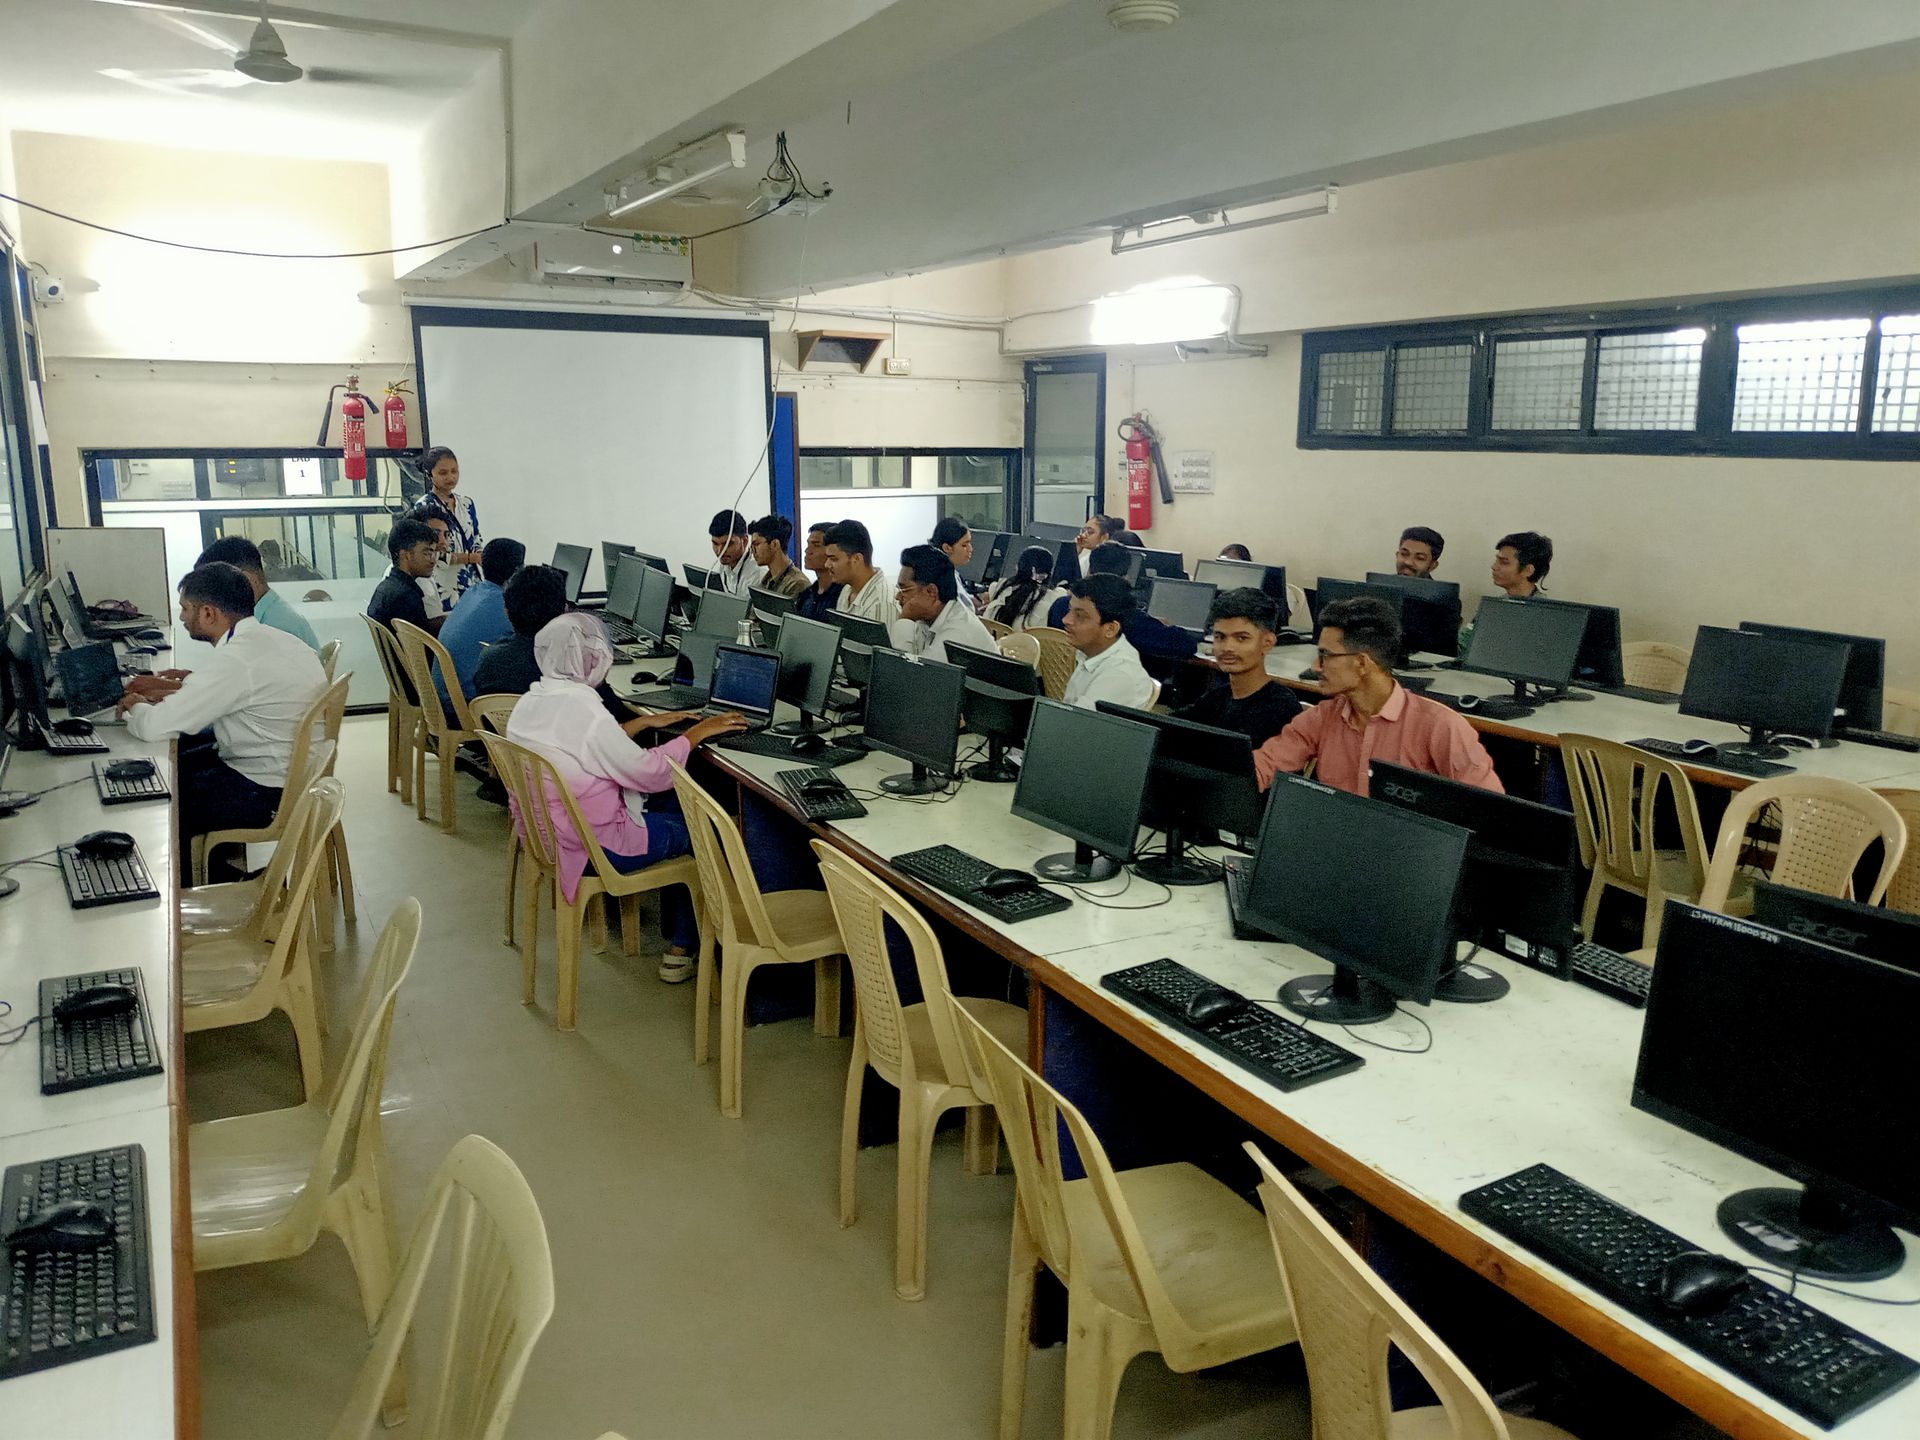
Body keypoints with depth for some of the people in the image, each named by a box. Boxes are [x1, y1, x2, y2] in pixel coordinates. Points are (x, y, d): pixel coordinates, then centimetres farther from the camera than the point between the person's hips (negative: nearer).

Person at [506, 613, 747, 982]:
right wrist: (697, 732, -10)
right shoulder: (581, 709, -28)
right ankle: (683, 948, 21)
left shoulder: (529, 702, 0)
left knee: (672, 804, 23)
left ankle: (673, 927, 35)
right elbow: (651, 772, -22)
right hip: (598, 847, -9)